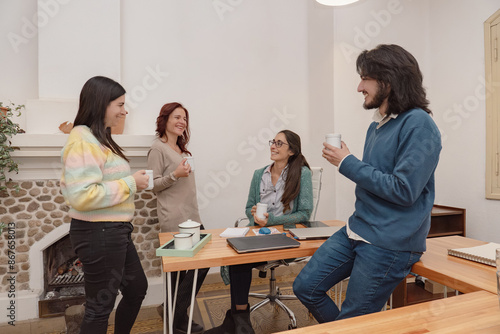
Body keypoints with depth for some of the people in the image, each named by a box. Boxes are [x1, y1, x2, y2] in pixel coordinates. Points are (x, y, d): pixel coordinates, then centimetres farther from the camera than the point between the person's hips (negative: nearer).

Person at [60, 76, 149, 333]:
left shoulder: (100, 138, 13)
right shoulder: (83, 141, -19)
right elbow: (82, 196, -28)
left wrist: (133, 181, 6)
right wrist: (130, 184, -19)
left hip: (116, 232, 10)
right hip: (98, 234, -10)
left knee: (137, 289, 23)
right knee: (100, 307, 9)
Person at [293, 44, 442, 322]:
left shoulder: (418, 124, -15)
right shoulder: (377, 124, 11)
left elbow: (403, 190, -21)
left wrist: (348, 163, -16)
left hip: (391, 243, -8)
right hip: (357, 231, 8)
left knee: (353, 321, 6)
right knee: (306, 286, 10)